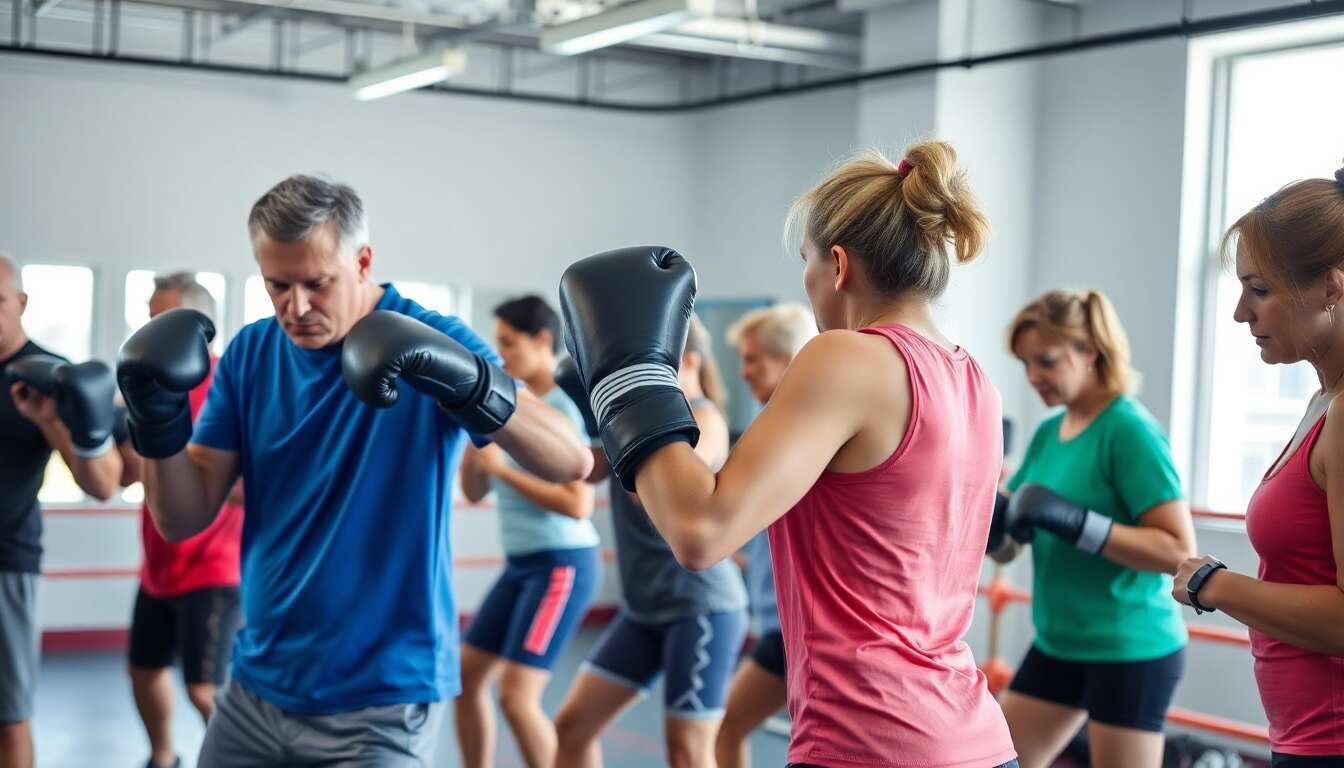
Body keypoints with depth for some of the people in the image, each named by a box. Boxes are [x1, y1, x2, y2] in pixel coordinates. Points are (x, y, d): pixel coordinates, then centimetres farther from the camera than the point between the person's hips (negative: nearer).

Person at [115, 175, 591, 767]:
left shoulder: (431, 342, -10)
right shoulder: (250, 354, 2)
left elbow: (570, 462, -21)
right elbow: (183, 519, 1)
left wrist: (463, 380, -36)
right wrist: (157, 418, -16)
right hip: (257, 685, 4)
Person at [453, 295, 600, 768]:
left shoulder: (568, 407, -15)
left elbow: (578, 504, -24)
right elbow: (474, 492, 11)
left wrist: (503, 468, -20)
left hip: (562, 565, -9)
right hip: (520, 563, 9)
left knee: (517, 696, -14)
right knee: (466, 676, 12)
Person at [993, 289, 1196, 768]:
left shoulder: (1129, 430, -16)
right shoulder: (1047, 432, 7)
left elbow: (1179, 551, -22)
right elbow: (1005, 545, 11)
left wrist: (1073, 521, -28)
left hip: (1130, 650, -8)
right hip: (1058, 644, 8)